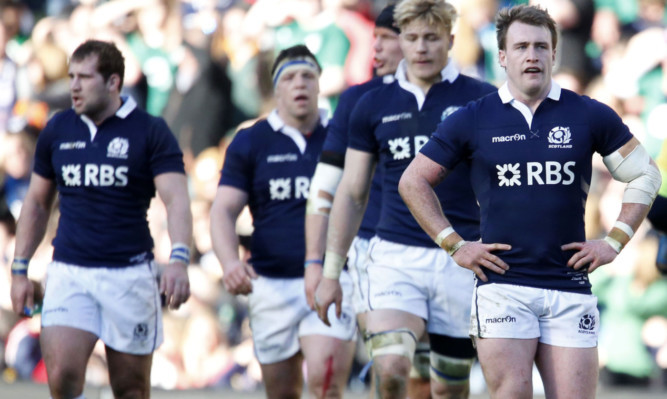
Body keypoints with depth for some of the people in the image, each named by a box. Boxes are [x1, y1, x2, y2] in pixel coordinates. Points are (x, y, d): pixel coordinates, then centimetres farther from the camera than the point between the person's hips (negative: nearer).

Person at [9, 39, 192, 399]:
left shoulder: (151, 132, -4)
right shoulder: (57, 130, 7)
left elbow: (176, 199, -14)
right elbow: (37, 203, 16)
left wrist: (179, 260, -30)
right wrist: (20, 269, 11)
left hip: (129, 274, -2)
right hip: (69, 272, 2)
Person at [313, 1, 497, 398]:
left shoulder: (481, 100, 1)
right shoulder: (374, 105, 7)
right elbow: (352, 193, 13)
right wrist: (331, 271, 9)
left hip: (462, 260, -1)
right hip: (396, 256, 1)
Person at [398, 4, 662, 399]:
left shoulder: (590, 116, 5)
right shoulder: (473, 119, 4)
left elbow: (645, 174, 15)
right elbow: (414, 181, 11)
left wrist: (615, 242, 7)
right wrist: (455, 245, 4)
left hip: (570, 287, 1)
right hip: (502, 285, -1)